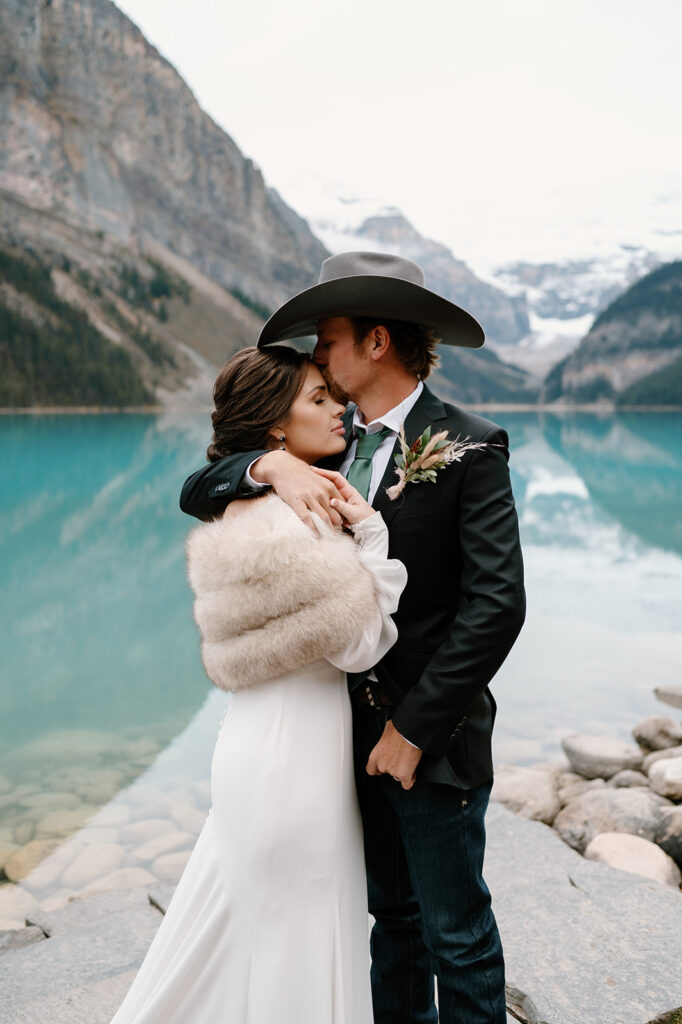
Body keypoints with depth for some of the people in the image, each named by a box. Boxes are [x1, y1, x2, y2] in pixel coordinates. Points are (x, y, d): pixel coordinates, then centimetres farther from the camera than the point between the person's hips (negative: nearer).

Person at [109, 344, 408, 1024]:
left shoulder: (257, 510, 8)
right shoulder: (283, 525, -23)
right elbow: (359, 645, -19)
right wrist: (370, 532, -17)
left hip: (266, 745, 10)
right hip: (292, 757, -10)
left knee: (231, 924, 25)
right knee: (293, 940, 10)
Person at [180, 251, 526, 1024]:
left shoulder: (469, 448, -13)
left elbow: (496, 605, -19)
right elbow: (196, 495, 0)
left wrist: (414, 728, -17)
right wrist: (272, 464, -21)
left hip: (435, 735, -5)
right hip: (355, 726, 5)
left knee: (455, 931, 12)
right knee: (392, 915, 23)